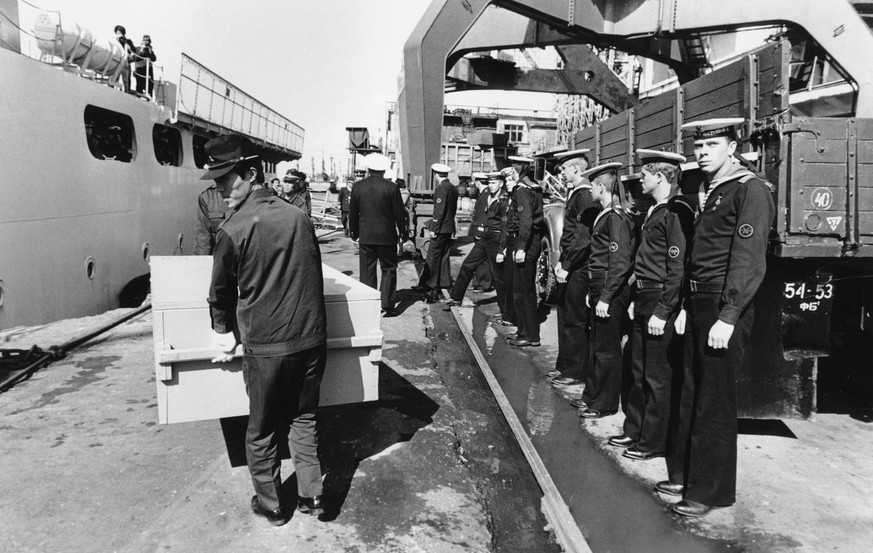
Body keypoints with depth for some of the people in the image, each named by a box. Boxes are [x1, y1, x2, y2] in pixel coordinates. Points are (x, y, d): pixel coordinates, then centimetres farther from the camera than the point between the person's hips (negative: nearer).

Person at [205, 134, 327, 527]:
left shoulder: (233, 229, -11)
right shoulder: (298, 216, 1)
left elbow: (221, 292, 1)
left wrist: (223, 336, 18)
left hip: (265, 346, -4)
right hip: (311, 339, 4)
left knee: (262, 431, 16)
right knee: (304, 420, 21)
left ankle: (270, 507, 30)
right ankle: (311, 497, 29)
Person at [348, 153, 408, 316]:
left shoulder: (357, 187, 0)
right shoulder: (391, 187, -9)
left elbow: (352, 212, 7)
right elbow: (399, 213, -5)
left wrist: (354, 232, 18)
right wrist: (402, 232, 7)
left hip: (365, 236, 2)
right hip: (387, 236, -2)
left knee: (367, 271, 10)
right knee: (389, 270, 9)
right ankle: (387, 306, 5)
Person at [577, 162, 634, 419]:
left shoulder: (616, 218, -16)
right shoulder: (605, 215, 12)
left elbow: (619, 263, -20)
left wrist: (605, 298, -21)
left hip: (611, 291, -9)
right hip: (599, 288, 9)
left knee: (607, 349, 2)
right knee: (596, 345, 18)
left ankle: (605, 405, 15)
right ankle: (592, 395, 31)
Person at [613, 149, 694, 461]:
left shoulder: (677, 211, -15)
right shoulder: (655, 210, 14)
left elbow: (678, 268, -20)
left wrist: (662, 312, -20)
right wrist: (636, 300, 16)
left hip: (661, 303, -9)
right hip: (644, 300, 9)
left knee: (657, 376, 3)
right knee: (639, 371, 17)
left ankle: (654, 442, 17)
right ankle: (634, 431, 31)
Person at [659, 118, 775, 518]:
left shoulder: (750, 190, -9)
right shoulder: (711, 193, 17)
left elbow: (749, 260, -17)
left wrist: (727, 318, -22)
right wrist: (687, 309, 15)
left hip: (724, 309, -8)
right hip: (698, 306, 9)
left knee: (714, 405, 0)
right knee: (690, 397, 15)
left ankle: (711, 492, 14)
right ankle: (685, 476, 28)